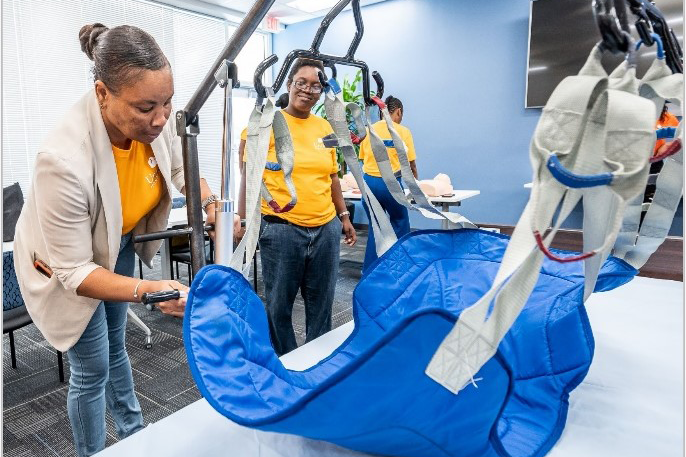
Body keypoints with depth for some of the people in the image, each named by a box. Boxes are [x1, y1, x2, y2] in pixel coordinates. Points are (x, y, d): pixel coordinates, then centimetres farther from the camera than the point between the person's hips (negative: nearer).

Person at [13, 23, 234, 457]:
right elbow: (74, 271, -31)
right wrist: (149, 289, -43)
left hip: (118, 245, 6)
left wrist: (212, 204, -18)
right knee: (92, 369, 7)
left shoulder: (152, 119, -26)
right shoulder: (65, 159, -41)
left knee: (115, 344, 24)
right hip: (67, 261, -6)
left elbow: (181, 164, -2)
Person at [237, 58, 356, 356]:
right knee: (279, 304, 8)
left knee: (321, 303, 14)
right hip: (281, 229, -4)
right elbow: (250, 177, -5)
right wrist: (244, 222, -11)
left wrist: (344, 216, 15)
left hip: (326, 228, 5)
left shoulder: (324, 127, 10)